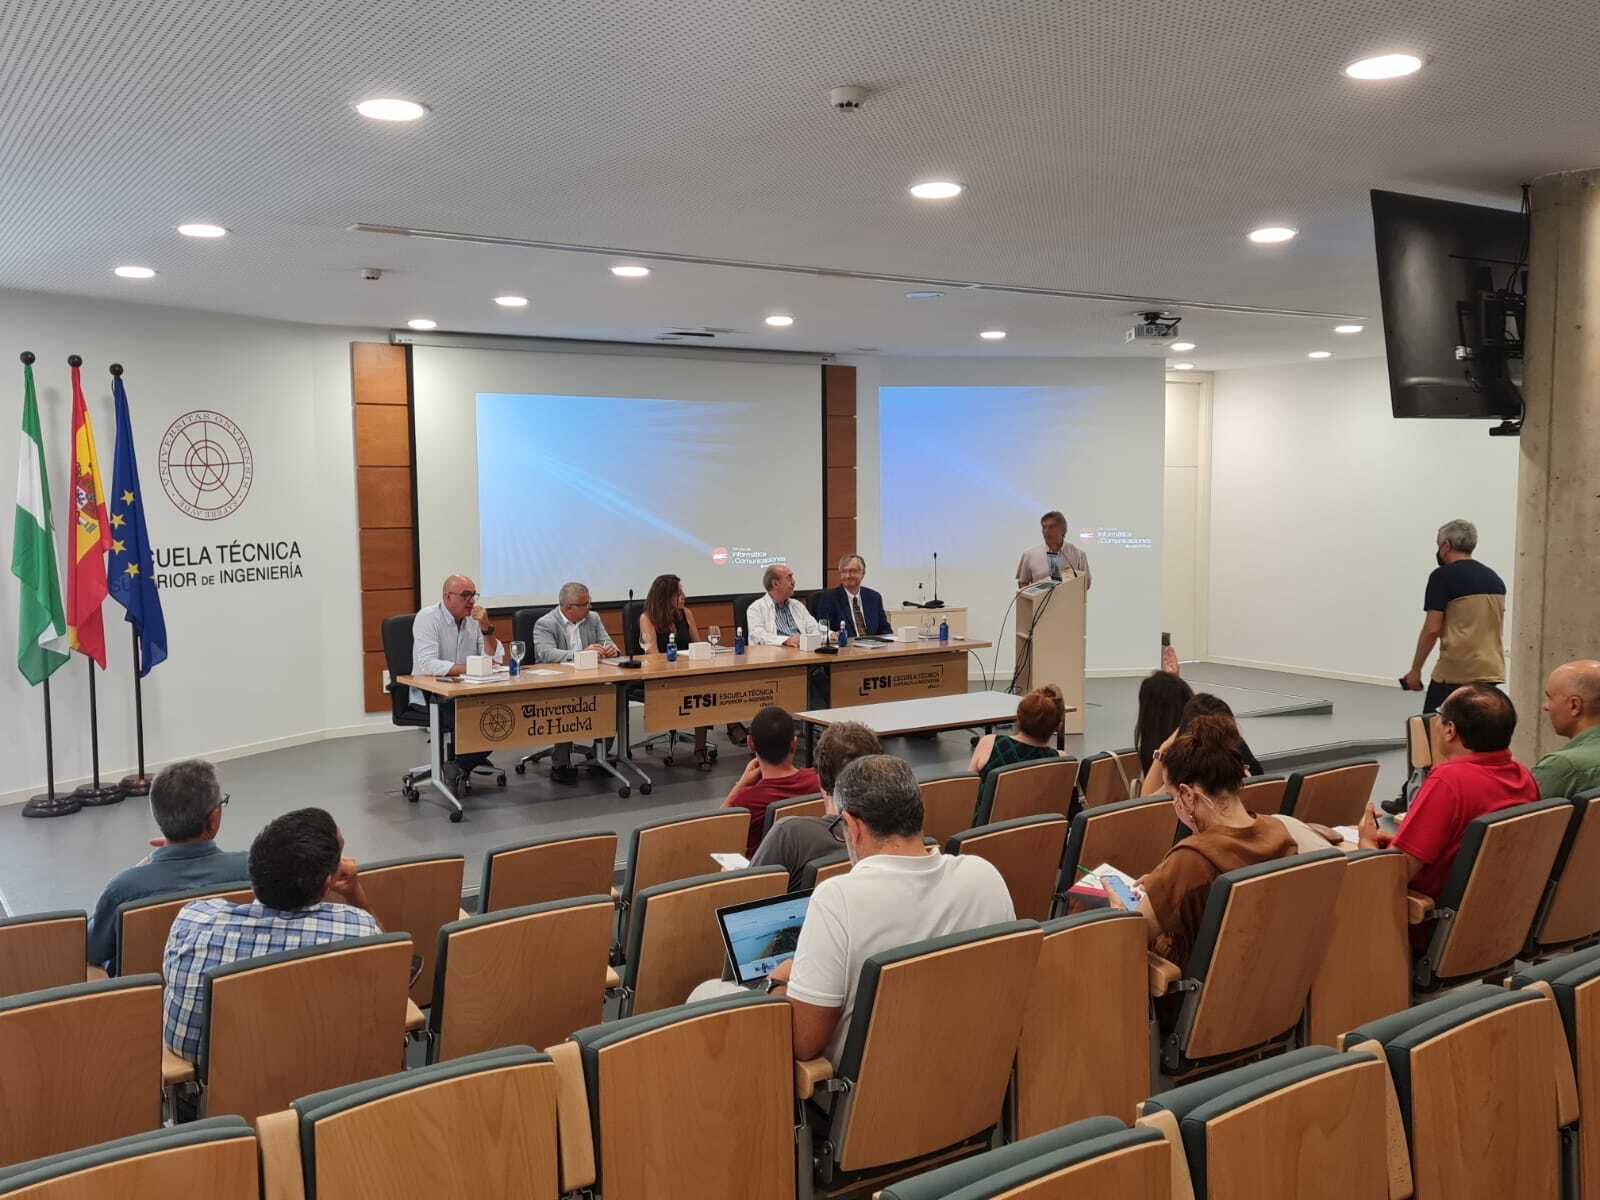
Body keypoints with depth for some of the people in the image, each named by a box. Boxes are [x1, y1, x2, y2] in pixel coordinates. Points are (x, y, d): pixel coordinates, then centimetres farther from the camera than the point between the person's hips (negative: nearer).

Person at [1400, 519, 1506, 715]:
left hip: (1455, 672, -7)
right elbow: (1495, 627, 20)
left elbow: (1432, 629, -13)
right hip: (1490, 671, 7)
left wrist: (1415, 670, -6)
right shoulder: (1495, 578, 13)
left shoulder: (1443, 576, -9)